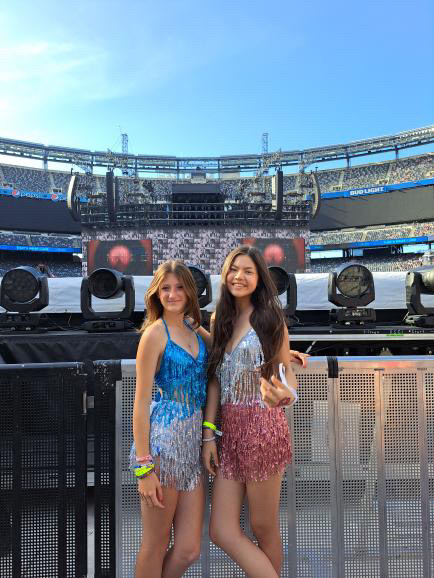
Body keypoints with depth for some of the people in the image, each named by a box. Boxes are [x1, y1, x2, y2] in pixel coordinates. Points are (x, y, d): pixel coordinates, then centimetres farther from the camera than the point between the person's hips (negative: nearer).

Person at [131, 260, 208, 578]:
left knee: (189, 549, 10)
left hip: (193, 440, 6)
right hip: (163, 438, -6)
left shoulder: (195, 332, 11)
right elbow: (141, 402, -10)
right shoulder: (155, 333, -8)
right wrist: (144, 467, -13)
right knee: (156, 546, 8)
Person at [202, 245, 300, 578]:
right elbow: (215, 380, 9)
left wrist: (286, 392, -22)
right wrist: (209, 434, 4)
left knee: (263, 528, 8)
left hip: (261, 425, -5)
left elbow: (286, 372, 2)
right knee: (222, 532, 4)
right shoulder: (222, 321, 11)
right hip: (230, 428, 5)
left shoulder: (270, 319, -1)